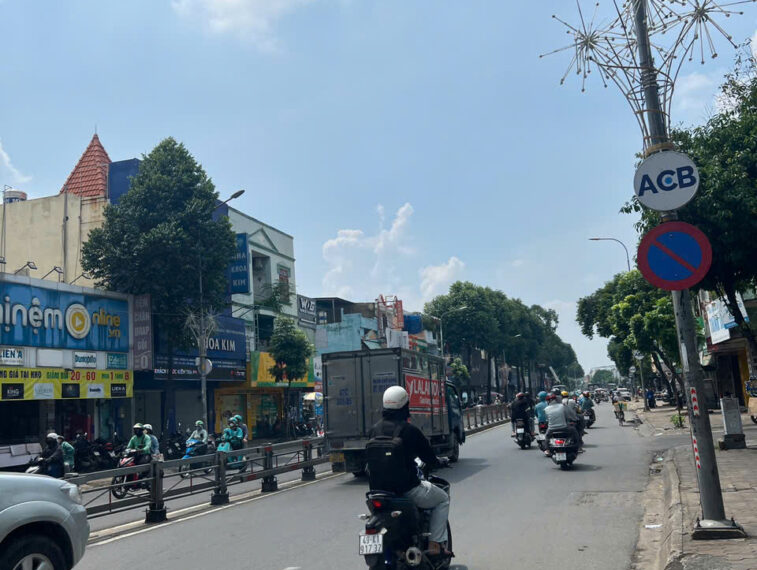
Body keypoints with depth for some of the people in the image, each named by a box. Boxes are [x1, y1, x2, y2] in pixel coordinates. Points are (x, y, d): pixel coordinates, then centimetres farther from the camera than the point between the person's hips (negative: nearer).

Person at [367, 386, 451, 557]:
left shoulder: (375, 429, 3)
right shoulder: (409, 430, -13)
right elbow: (428, 456, -4)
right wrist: (441, 462, 18)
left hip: (378, 490, 6)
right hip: (407, 489, -6)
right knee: (443, 499, 18)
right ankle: (435, 543, 7)